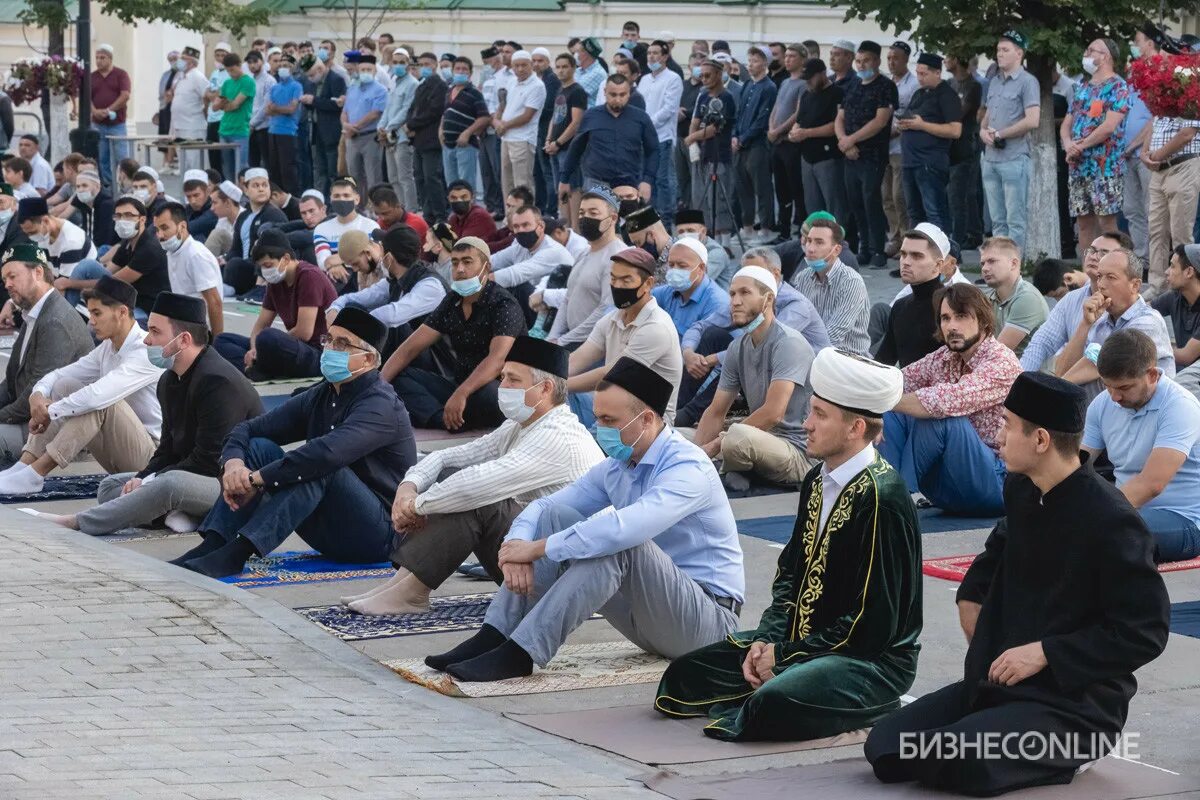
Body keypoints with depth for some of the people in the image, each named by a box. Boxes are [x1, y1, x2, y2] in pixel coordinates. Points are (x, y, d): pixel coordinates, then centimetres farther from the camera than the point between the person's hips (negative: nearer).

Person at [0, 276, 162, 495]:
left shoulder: (147, 350, -20)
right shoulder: (107, 348, 8)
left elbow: (102, 393, -31)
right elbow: (59, 374, 10)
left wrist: (51, 411, -22)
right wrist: (37, 395, -12)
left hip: (150, 451, -8)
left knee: (100, 401, -31)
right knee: (65, 386, -2)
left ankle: (35, 475, -29)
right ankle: (24, 465, -14)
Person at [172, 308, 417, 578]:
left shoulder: (381, 405, -17)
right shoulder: (320, 397, 8)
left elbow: (329, 452, -34)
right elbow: (248, 428, 5)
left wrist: (257, 480, -31)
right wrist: (233, 462, -18)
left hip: (378, 535, -8)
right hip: (330, 536, 8)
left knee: (319, 466, -32)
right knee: (260, 447, -5)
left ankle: (235, 554, -39)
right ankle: (212, 546, -22)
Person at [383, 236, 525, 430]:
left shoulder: (503, 305, -12)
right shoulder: (451, 303, 8)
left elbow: (497, 359, -28)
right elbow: (410, 348, 5)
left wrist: (461, 394, -43)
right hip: (461, 388, 7)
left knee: (486, 393, -41)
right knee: (399, 375, -9)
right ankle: (444, 419, -32)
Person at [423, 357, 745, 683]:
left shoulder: (687, 468, -21)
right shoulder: (616, 467, 5)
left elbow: (625, 528, -37)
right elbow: (543, 506, 7)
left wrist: (539, 548, -30)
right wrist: (517, 545, -17)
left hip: (708, 617, -8)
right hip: (647, 611, 8)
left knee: (617, 542, -33)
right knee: (554, 516, -5)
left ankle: (520, 653, -33)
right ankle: (494, 638, -15)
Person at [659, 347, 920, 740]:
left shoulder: (880, 499, -20)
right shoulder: (818, 482, 8)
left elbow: (873, 624, -21)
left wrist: (785, 656, -15)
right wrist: (766, 641, -3)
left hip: (873, 659, -9)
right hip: (801, 642, 9)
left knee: (775, 703, -36)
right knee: (685, 675, 0)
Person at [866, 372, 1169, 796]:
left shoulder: (1110, 521, -17)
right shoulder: (1021, 493, 8)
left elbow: (1146, 632, -18)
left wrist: (1043, 652, -18)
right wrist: (985, 653, 15)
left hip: (1076, 702, -8)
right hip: (998, 682, 8)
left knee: (961, 762, -32)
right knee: (885, 747, -7)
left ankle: (1063, 755, -4)